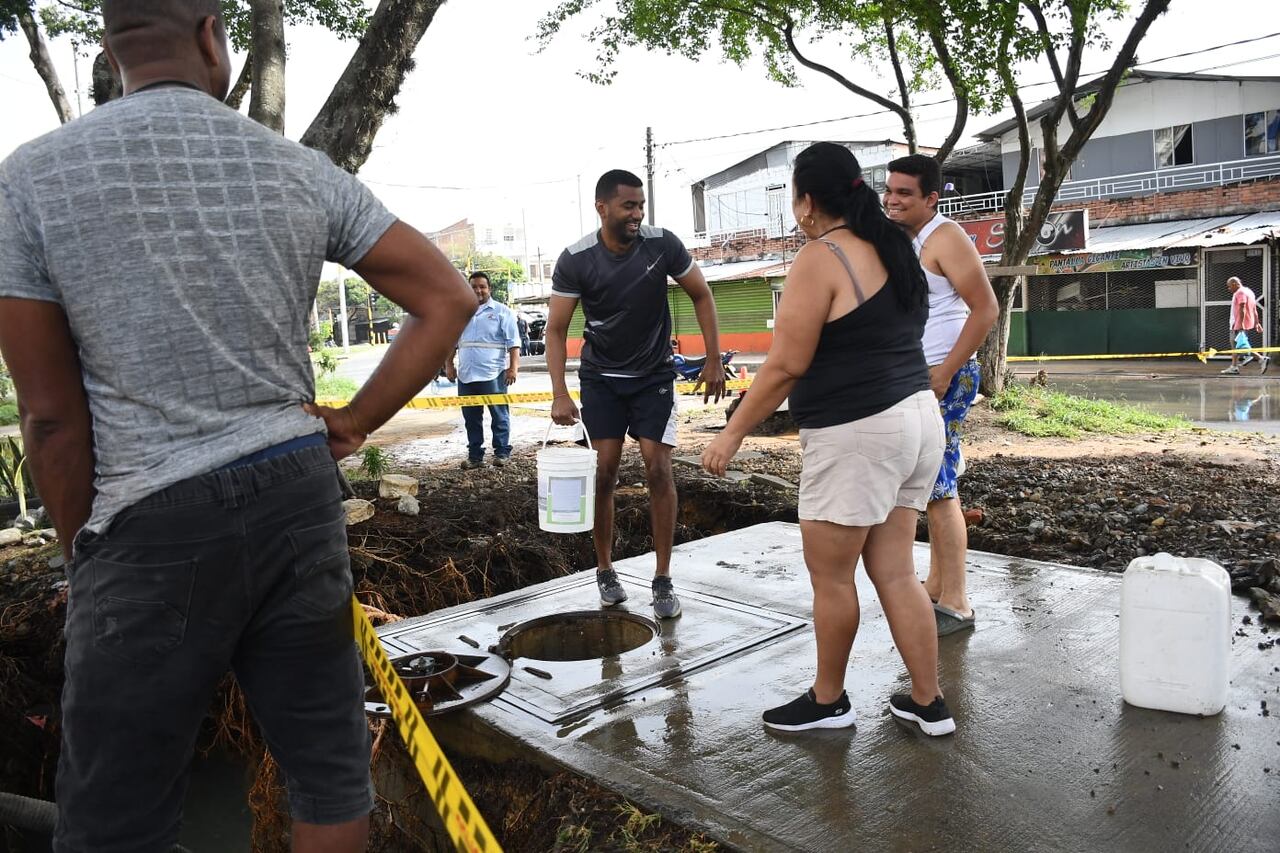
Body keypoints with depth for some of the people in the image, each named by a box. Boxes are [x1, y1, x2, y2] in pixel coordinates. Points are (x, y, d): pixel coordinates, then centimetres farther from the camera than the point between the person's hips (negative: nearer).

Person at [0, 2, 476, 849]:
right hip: (296, 495, 3)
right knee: (330, 764, 15)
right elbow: (448, 298, 2)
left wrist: (84, 555, 8)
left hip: (152, 524, -2)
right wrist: (353, 423, 4)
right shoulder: (302, 170, 1)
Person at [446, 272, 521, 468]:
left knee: (499, 416, 1)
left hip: (493, 375, -5)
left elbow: (513, 342, -4)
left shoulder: (502, 312, 1)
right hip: (466, 375, 5)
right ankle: (474, 455, 15)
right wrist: (449, 365, 11)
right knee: (471, 419, 8)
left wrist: (513, 367, -13)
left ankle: (502, 453, 10)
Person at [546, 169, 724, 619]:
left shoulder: (662, 244, -14)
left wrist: (713, 360, -5)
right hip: (600, 377, 0)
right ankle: (605, 570, 17)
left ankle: (663, 580, 5)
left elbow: (701, 296, -1)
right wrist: (560, 393, -20)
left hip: (654, 375, 0)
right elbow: (556, 329, -11)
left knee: (658, 469, -6)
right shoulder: (575, 259, -15)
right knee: (604, 470, -2)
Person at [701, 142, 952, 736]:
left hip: (856, 435, -9)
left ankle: (828, 701, 23)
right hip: (915, 419, 9)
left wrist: (732, 434, -8)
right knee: (895, 573, 14)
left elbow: (785, 365, -15)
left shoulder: (820, 259, -13)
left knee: (830, 575, 7)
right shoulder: (892, 249, 13)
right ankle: (928, 703, 23)